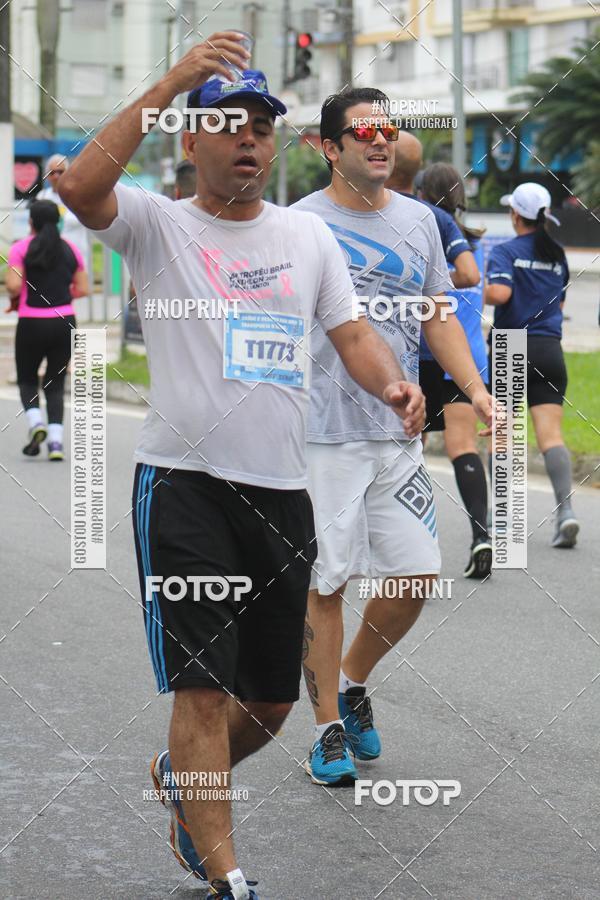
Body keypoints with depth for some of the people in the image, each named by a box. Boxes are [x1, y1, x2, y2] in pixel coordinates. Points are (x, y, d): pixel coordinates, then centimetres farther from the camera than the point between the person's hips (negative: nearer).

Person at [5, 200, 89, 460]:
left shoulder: (21, 249, -5)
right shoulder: (71, 250, 5)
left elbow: (13, 285, -15)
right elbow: (82, 289, 5)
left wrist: (14, 300, 5)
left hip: (32, 322, -3)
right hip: (65, 321, 3)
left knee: (27, 378, 15)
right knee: (55, 382, 10)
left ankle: (35, 422, -10)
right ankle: (56, 439, -4)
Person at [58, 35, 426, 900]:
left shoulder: (307, 234, 14)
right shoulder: (158, 225, -1)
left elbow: (350, 329, 10)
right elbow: (79, 188, -20)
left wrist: (392, 383, -13)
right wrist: (170, 84, -23)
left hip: (281, 488, 5)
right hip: (183, 481, -5)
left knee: (271, 702, 12)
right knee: (204, 686, -10)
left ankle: (181, 777, 41)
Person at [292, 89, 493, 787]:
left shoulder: (418, 220, 11)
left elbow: (437, 315, 17)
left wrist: (474, 387, 4)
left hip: (399, 434, 5)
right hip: (323, 435, -5)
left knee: (417, 574, 3)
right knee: (323, 583, -1)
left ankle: (352, 679, 28)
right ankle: (328, 726, 12)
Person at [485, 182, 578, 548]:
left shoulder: (506, 251, -5)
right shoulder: (558, 255, 11)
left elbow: (500, 293, -20)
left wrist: (481, 293, 0)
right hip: (550, 351, 3)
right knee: (551, 433, -6)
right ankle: (566, 508, -24)